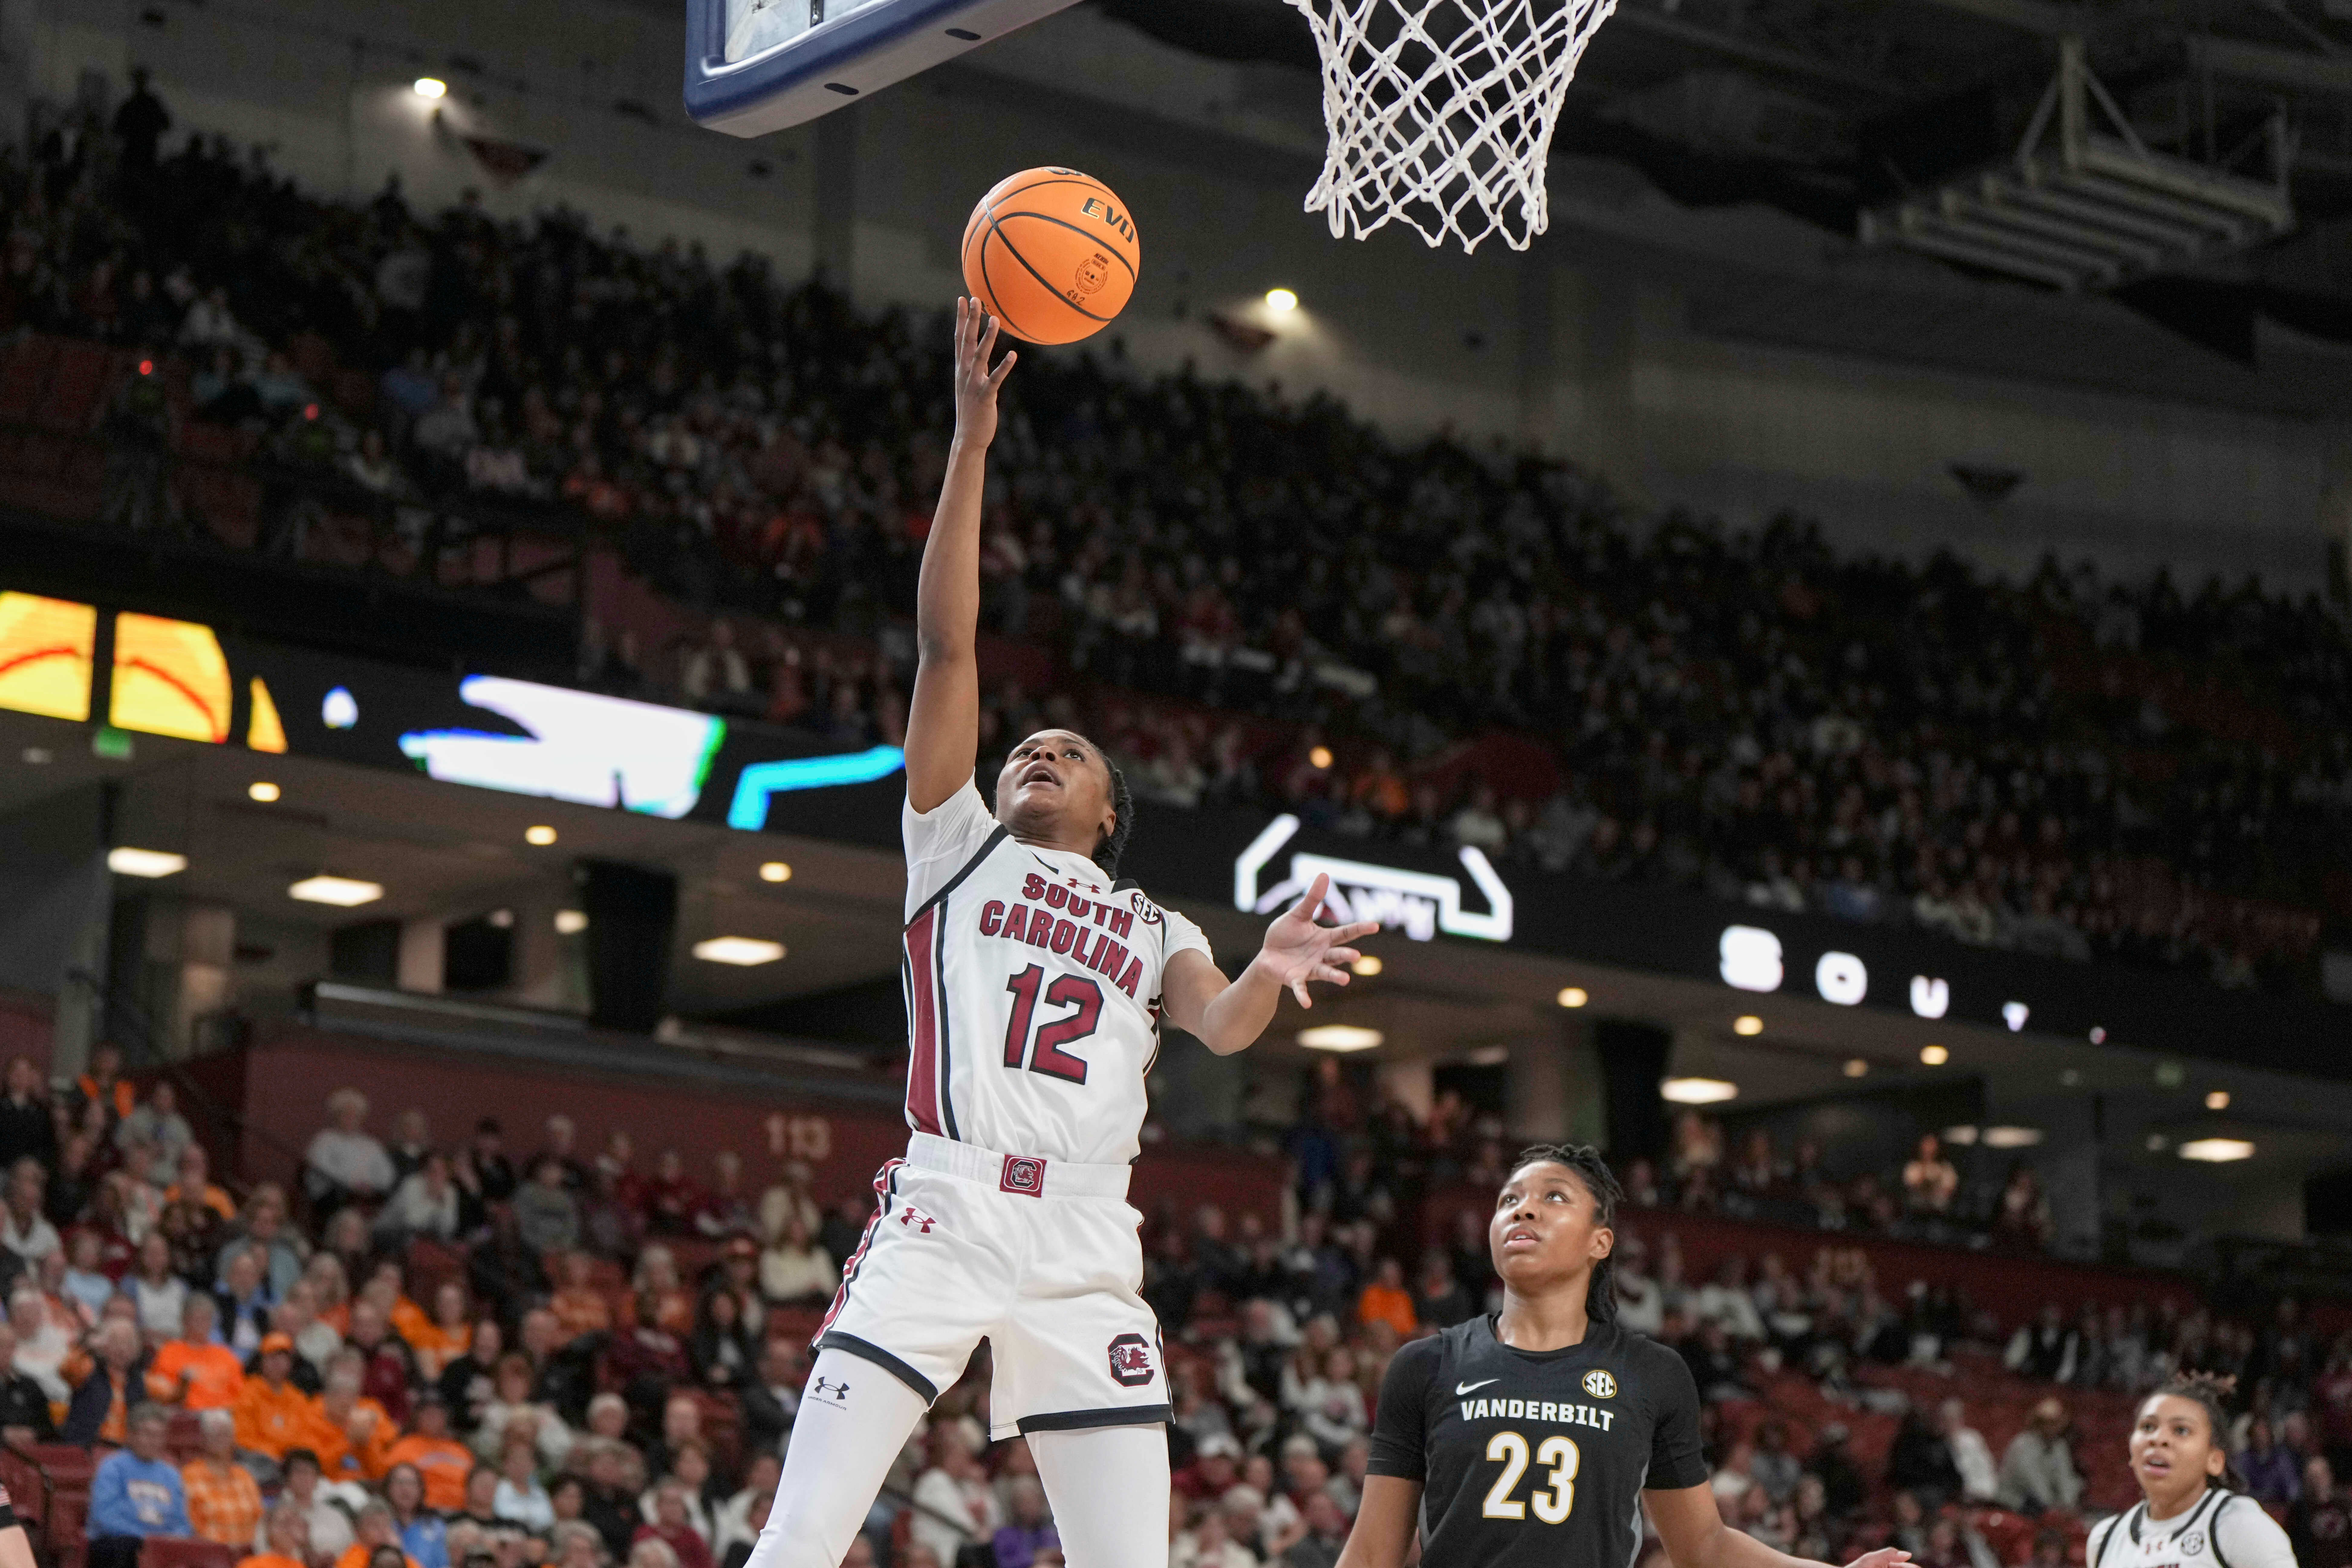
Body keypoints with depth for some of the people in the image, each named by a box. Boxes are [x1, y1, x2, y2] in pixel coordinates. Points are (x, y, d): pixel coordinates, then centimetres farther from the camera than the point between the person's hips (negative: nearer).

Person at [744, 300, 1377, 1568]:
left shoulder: (1158, 932, 24)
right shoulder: (959, 845, 18)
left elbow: (1223, 1029, 2)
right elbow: (945, 642, 8)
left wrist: (1267, 975, -22)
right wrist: (972, 443, 0)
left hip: (1088, 1249, 3)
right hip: (945, 1212, -2)